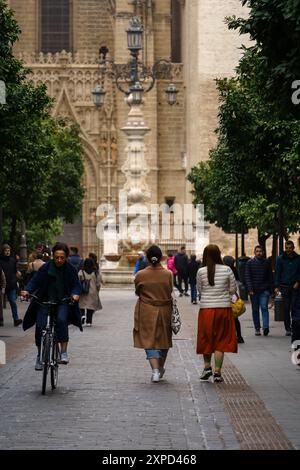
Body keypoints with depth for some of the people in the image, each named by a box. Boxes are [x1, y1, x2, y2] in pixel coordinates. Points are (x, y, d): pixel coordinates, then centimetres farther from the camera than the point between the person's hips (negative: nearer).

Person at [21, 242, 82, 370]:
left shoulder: (70, 270, -1)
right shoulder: (45, 268, -4)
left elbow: (76, 285, 1)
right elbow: (35, 281, -3)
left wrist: (75, 294, -20)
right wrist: (27, 290, -22)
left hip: (63, 302, -1)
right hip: (45, 301, 1)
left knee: (61, 320, -29)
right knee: (40, 326, -13)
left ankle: (64, 351, -22)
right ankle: (40, 356, 5)